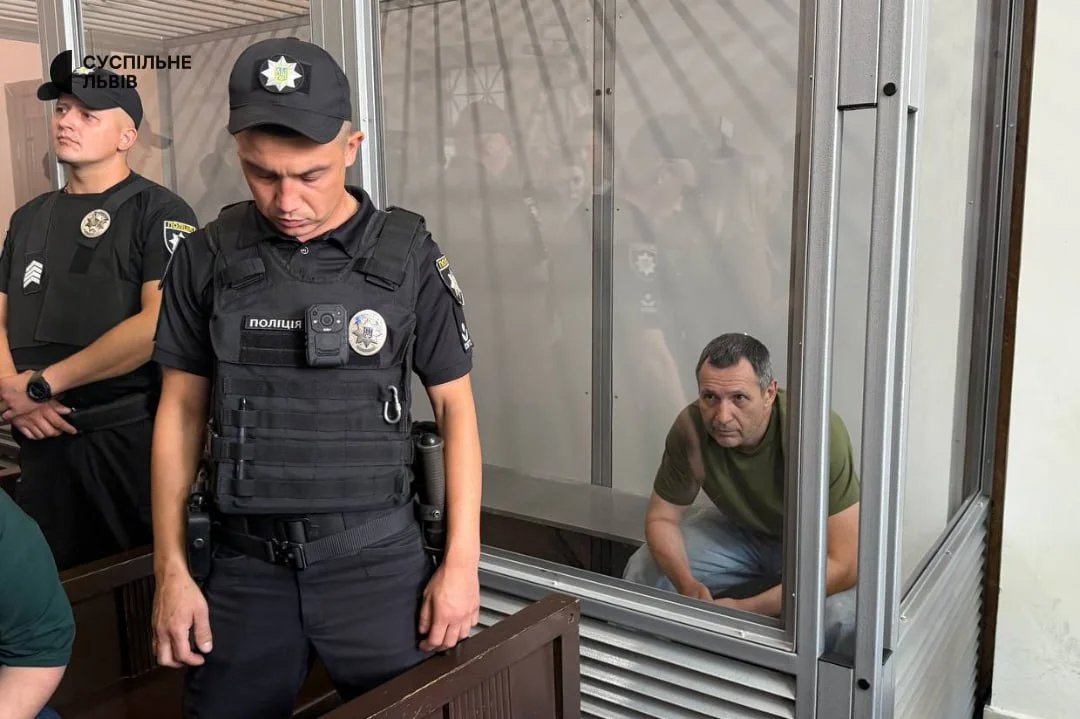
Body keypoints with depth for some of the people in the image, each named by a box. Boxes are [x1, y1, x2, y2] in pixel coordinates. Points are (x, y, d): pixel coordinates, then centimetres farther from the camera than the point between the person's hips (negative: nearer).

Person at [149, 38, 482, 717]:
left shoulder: (408, 255, -6)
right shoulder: (206, 259, -1)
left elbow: (455, 407, -1)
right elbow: (181, 411, 5)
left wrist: (463, 561, -5)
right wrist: (171, 571, 2)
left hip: (377, 557, -1)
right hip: (246, 561, 2)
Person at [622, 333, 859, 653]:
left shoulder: (821, 434, -35)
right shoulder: (691, 427, -25)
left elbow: (844, 563, -33)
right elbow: (662, 517, -10)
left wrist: (746, 610, -37)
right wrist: (688, 584, -30)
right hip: (742, 528, 4)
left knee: (844, 614, -33)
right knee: (643, 570, -13)